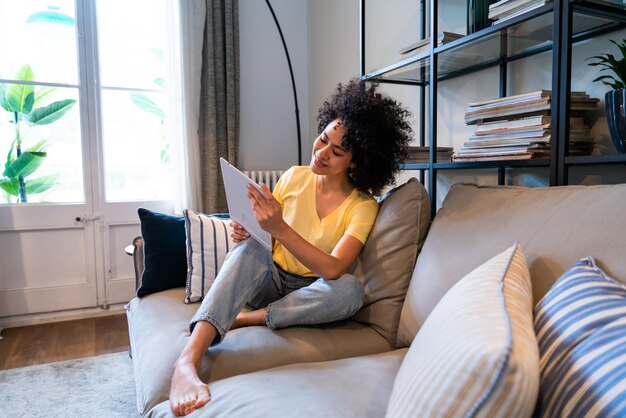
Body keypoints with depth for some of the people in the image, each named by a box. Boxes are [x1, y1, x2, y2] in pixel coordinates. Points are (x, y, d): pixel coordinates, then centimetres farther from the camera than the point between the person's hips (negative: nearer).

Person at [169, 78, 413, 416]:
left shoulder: (363, 207, -12)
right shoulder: (294, 177, -3)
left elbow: (333, 269, -27)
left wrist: (279, 228, -39)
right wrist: (248, 232, -18)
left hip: (309, 294, -1)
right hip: (269, 279, 2)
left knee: (351, 289, -33)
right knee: (251, 247, -30)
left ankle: (240, 319, -23)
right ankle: (188, 360, -43)